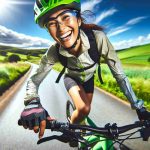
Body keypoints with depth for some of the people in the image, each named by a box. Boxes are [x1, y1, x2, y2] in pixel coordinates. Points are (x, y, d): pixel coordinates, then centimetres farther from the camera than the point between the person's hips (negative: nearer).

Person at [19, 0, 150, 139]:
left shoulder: (97, 38, -40)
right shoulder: (54, 52, -35)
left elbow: (119, 74, -34)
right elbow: (34, 80, -27)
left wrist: (138, 106, -34)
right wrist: (32, 103, -50)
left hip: (88, 79, 2)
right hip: (71, 78, -1)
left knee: (86, 110, 14)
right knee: (83, 109, -24)